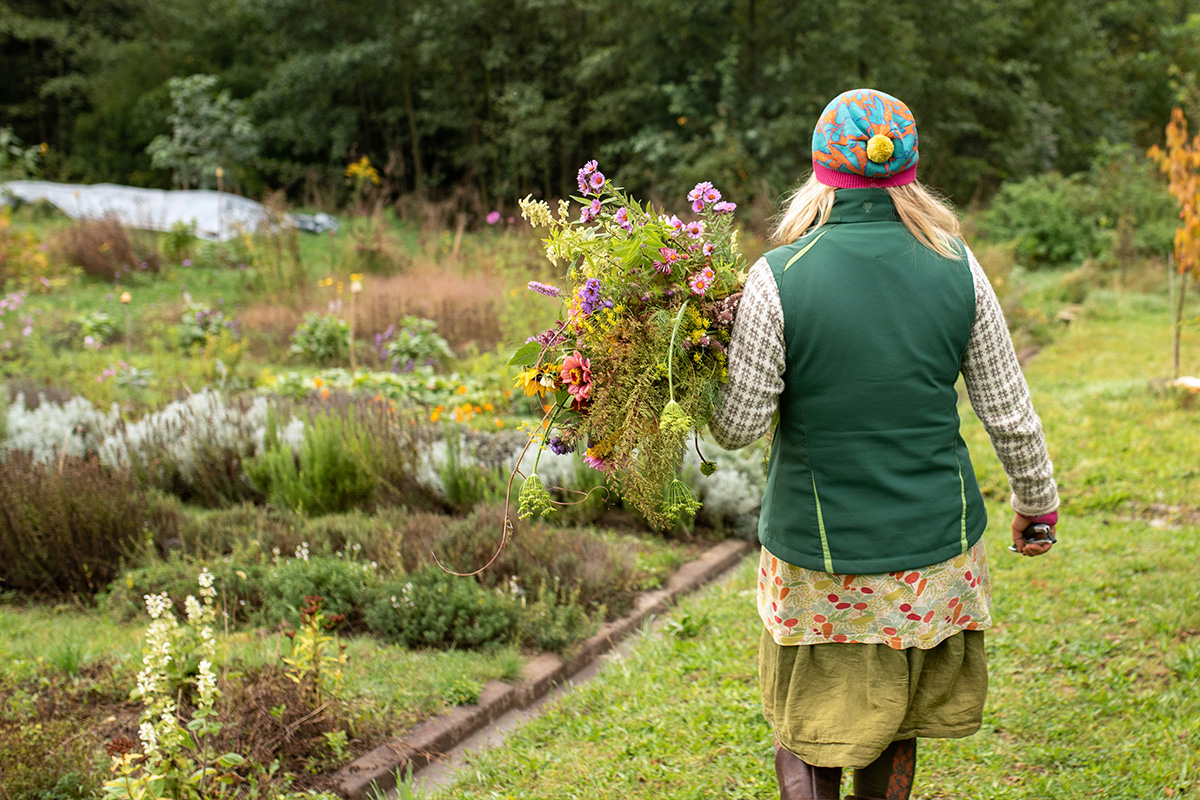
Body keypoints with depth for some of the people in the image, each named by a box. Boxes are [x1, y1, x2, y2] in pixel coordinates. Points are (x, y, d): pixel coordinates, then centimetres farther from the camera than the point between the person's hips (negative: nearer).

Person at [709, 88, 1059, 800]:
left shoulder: (778, 279, -15)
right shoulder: (957, 268, -5)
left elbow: (739, 428, -12)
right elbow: (1009, 412, 2)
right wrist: (1038, 502, 18)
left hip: (821, 555, -3)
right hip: (936, 548, 3)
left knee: (808, 728, 15)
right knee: (895, 728, 21)